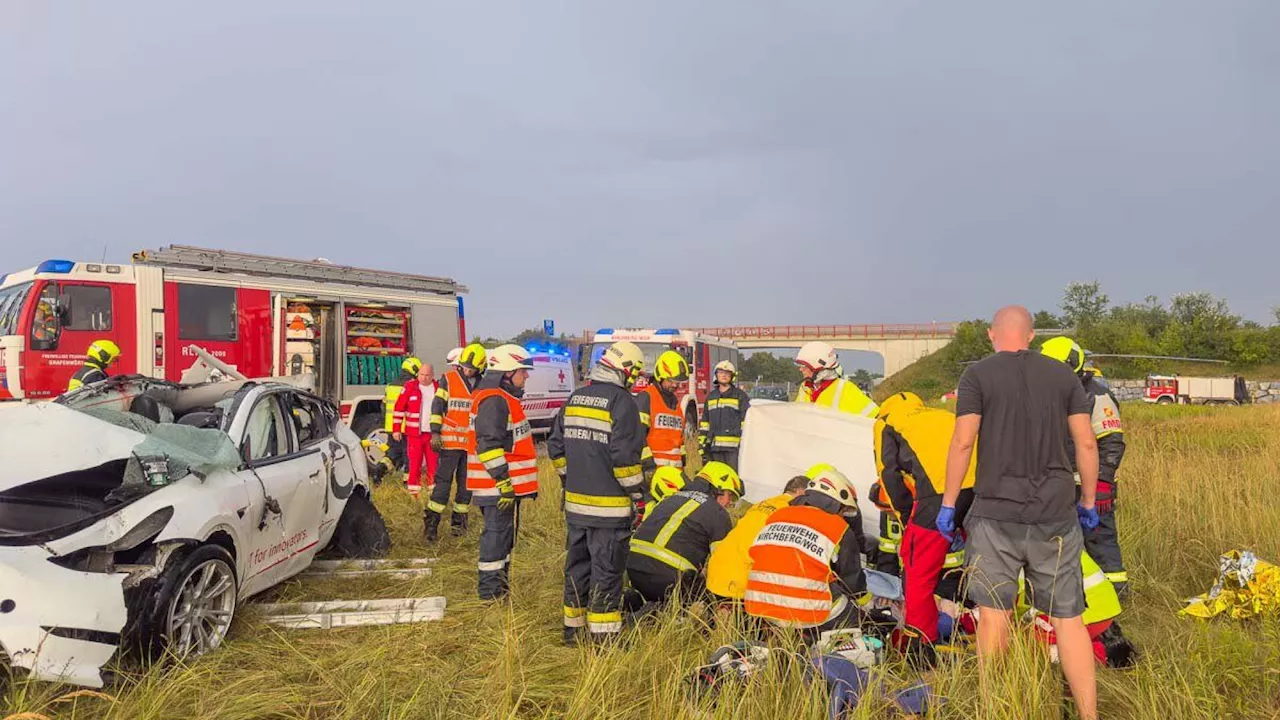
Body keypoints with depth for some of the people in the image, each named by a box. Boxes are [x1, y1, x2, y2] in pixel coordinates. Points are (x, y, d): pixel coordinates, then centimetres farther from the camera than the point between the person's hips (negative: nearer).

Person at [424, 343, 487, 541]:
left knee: (466, 483, 9)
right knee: (443, 481, -8)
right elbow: (437, 406, -4)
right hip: (450, 441, -4)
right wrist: (435, 432, -10)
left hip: (473, 443, 4)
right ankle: (431, 523, -5)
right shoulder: (448, 380, -2)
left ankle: (459, 522, 20)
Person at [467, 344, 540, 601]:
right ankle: (491, 593, 3)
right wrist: (503, 481, -24)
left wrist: (519, 482, 29)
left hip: (507, 484, 11)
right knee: (497, 535, -5)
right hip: (497, 486, -11)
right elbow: (489, 444, -24)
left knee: (504, 535, 18)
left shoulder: (505, 398, 18)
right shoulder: (494, 400, -17)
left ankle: (500, 587, 29)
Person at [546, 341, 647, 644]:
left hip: (575, 502, 7)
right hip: (608, 506, -7)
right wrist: (637, 494, -7)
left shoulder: (574, 398, 10)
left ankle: (574, 630, 26)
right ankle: (603, 636, 6)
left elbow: (555, 446, 14)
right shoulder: (621, 401, -13)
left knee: (577, 566, 16)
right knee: (606, 571, 1)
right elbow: (625, 456, -18)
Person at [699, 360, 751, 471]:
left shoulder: (740, 396, 3)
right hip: (715, 447, 5)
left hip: (734, 446, -4)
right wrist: (702, 443, 13)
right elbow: (704, 421, 19)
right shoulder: (710, 396, 17)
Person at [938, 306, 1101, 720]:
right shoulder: (1063, 375, 9)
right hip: (1055, 515, 3)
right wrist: (1088, 503, 18)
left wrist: (948, 503, 0)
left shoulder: (977, 375, -1)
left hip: (996, 512, -3)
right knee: (1068, 619, 9)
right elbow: (1087, 444, 7)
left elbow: (963, 442, -7)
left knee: (994, 614, 5)